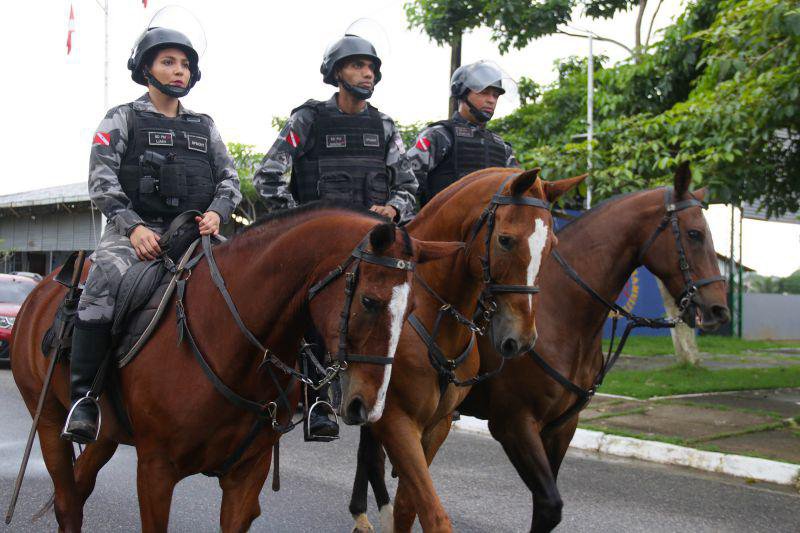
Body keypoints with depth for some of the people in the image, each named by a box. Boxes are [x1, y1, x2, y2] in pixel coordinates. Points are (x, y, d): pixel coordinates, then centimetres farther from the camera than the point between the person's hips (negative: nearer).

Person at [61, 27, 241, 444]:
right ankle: (83, 397, -27)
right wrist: (134, 227, -16)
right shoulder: (123, 119, 9)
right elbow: (101, 180, -1)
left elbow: (230, 178, 17)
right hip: (135, 230, -4)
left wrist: (216, 212, -6)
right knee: (106, 282, -33)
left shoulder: (204, 126, 22)